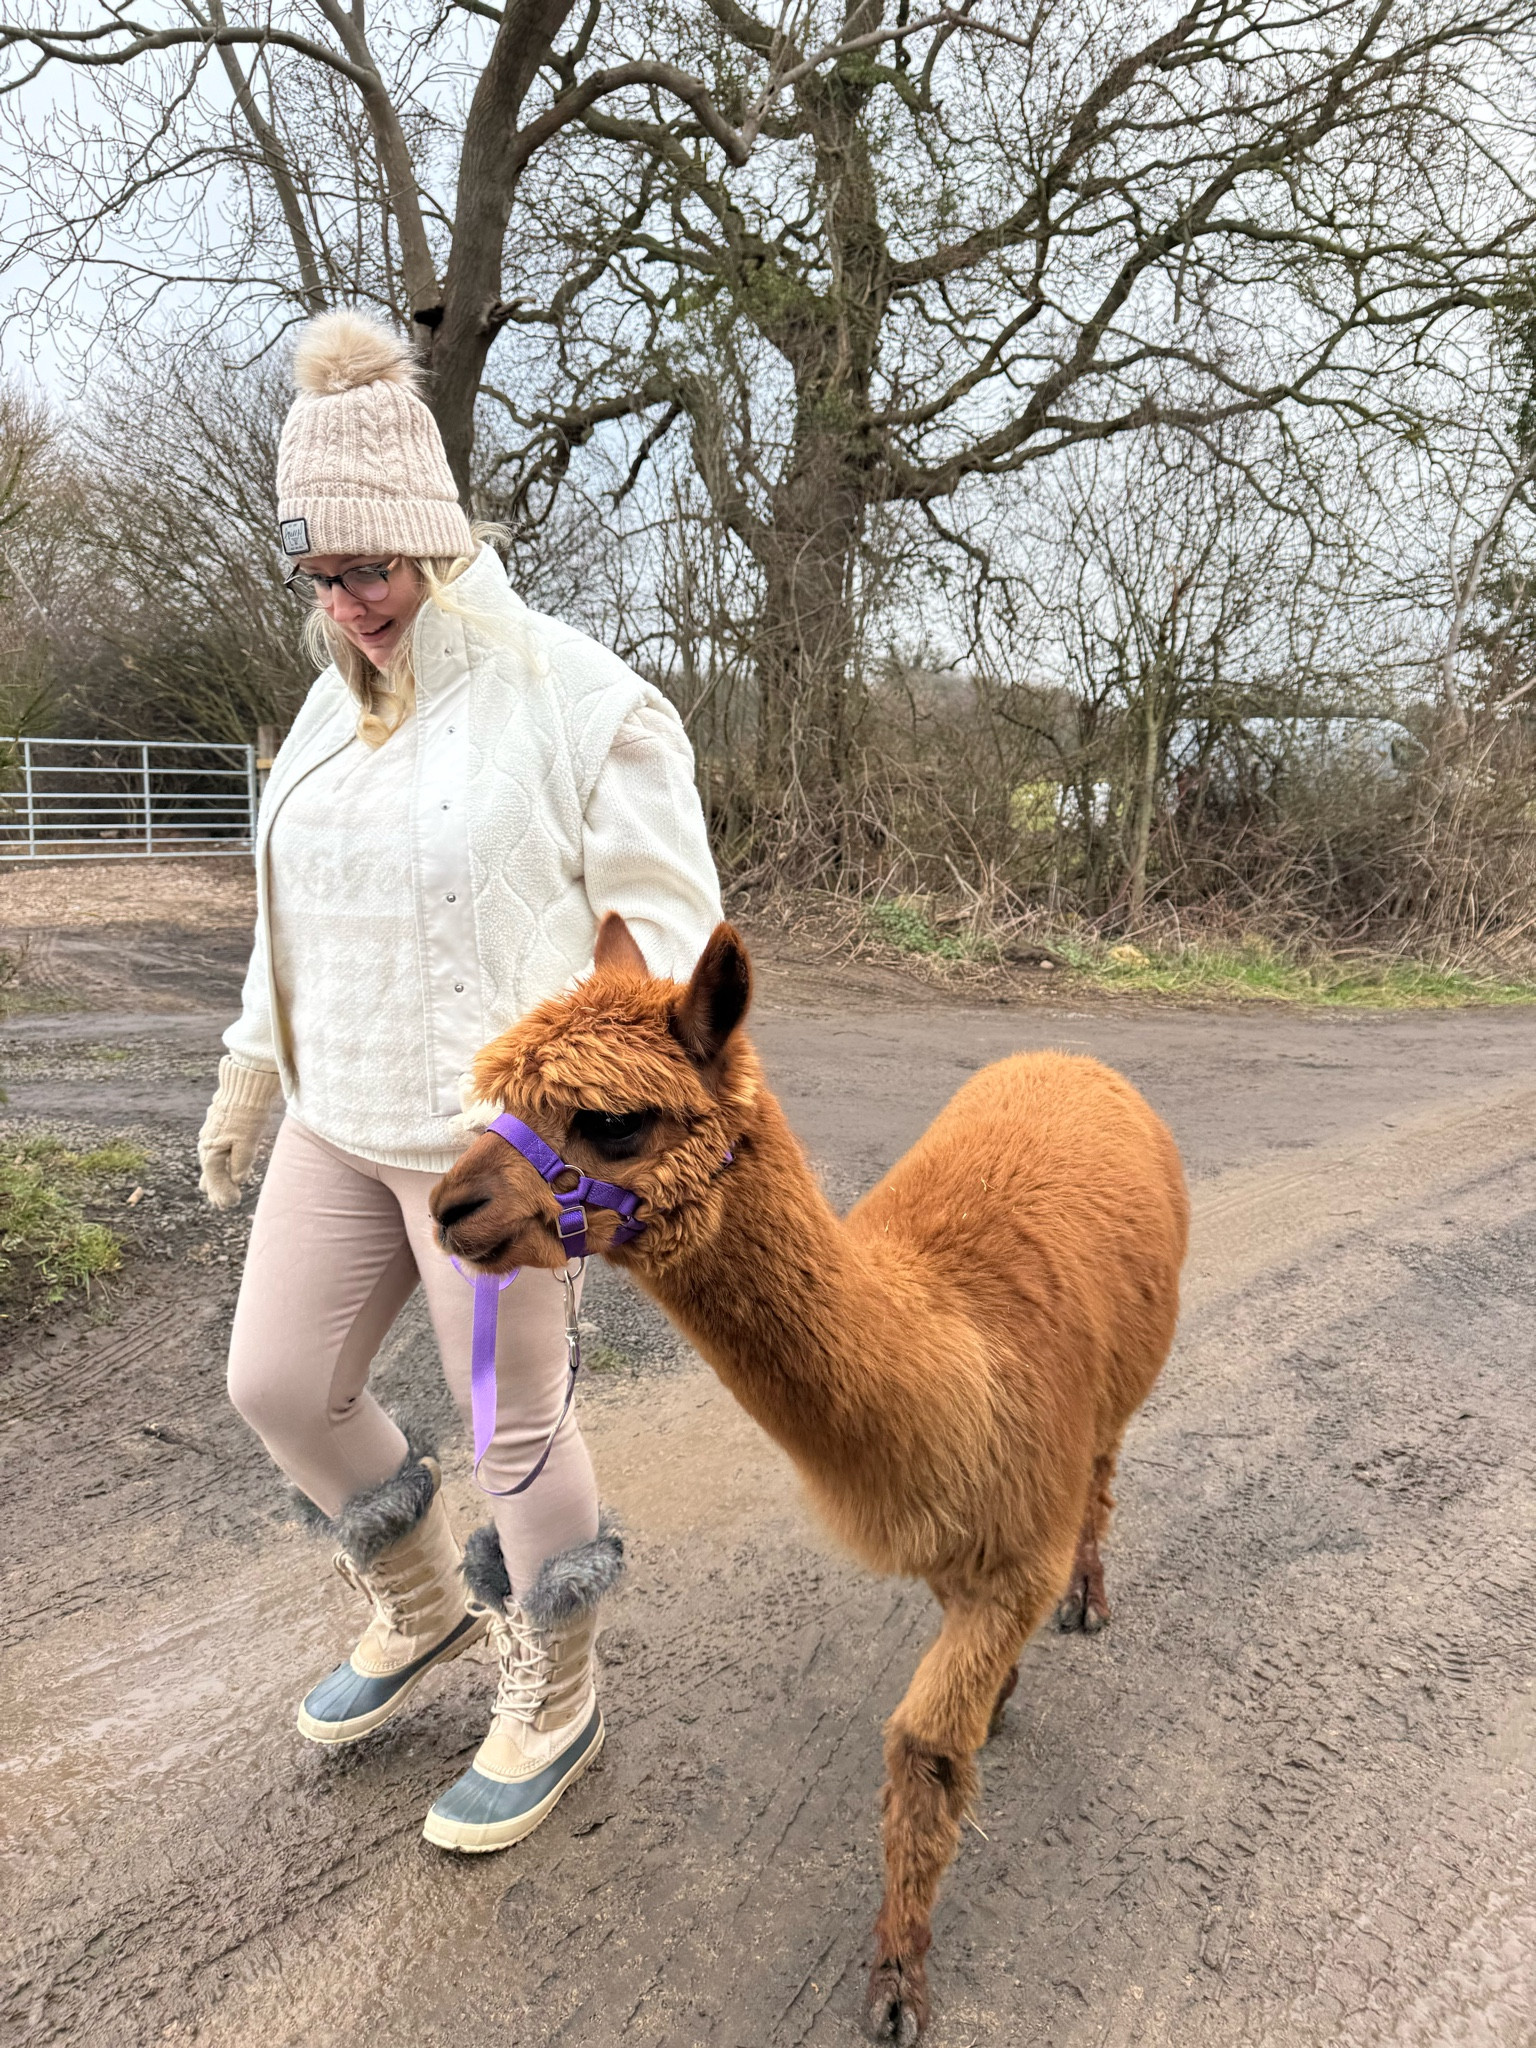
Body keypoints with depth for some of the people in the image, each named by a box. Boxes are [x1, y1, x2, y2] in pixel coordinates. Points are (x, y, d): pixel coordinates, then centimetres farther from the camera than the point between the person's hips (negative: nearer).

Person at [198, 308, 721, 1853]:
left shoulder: (583, 703, -14)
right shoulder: (336, 703, 9)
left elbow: (668, 931, -13)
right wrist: (250, 1075, 19)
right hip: (339, 1121, 8)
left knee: (513, 1428, 6)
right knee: (279, 1384, 15)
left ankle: (551, 1705, 32)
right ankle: (422, 1607, 41)